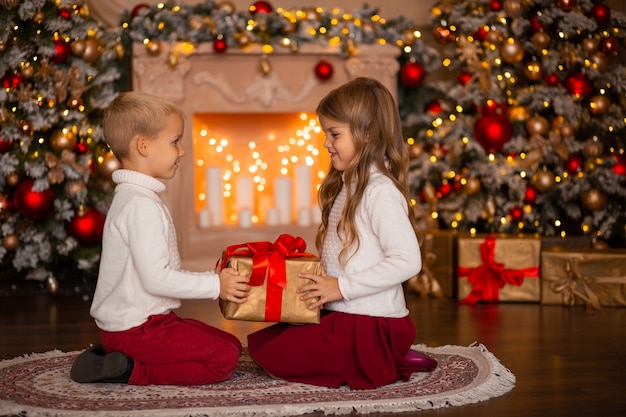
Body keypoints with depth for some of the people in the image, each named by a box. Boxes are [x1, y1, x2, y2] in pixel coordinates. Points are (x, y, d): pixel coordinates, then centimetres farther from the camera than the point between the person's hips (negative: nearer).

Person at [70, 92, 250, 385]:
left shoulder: (133, 198, 14)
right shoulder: (141, 206, -20)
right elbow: (155, 279, -25)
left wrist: (214, 279, 13)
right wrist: (215, 286, -16)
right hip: (136, 328, -10)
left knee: (231, 345, 11)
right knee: (223, 360, -13)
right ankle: (130, 371, -11)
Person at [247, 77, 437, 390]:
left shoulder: (381, 191, -16)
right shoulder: (347, 186, 14)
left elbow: (407, 260, -24)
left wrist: (342, 287, -22)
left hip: (371, 325, -10)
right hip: (341, 316, 10)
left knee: (275, 357, -12)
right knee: (258, 342, 10)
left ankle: (389, 364, -3)